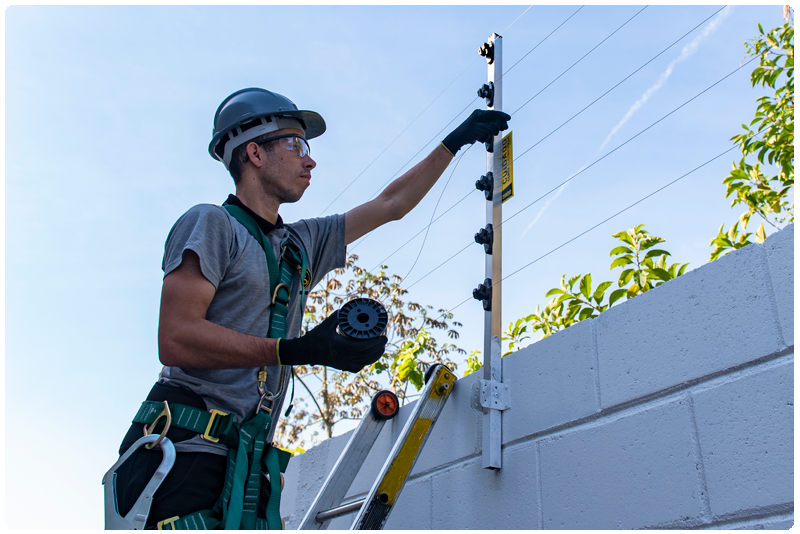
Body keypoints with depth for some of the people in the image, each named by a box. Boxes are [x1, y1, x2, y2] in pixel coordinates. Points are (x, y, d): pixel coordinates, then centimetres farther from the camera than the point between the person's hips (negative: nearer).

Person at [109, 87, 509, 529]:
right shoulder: (211, 224, -2)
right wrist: (299, 351, -21)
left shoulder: (303, 243, 19)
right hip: (189, 452, -7)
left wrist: (457, 141, 32)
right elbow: (175, 340, -14)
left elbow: (391, 204, 28)